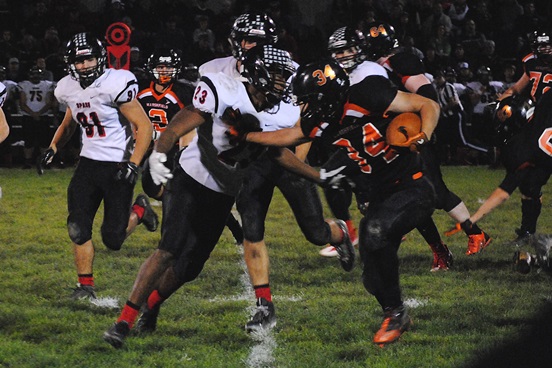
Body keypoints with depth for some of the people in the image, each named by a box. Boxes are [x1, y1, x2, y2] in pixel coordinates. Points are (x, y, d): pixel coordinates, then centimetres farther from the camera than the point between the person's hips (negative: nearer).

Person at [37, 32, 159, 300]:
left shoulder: (114, 85, -18)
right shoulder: (69, 89, 3)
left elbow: (144, 127, -15)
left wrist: (133, 164, -22)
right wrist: (52, 149, 12)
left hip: (117, 165, -5)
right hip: (88, 163, 6)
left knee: (112, 239, -4)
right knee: (78, 228, -5)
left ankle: (139, 210, 28)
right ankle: (85, 285, 10)